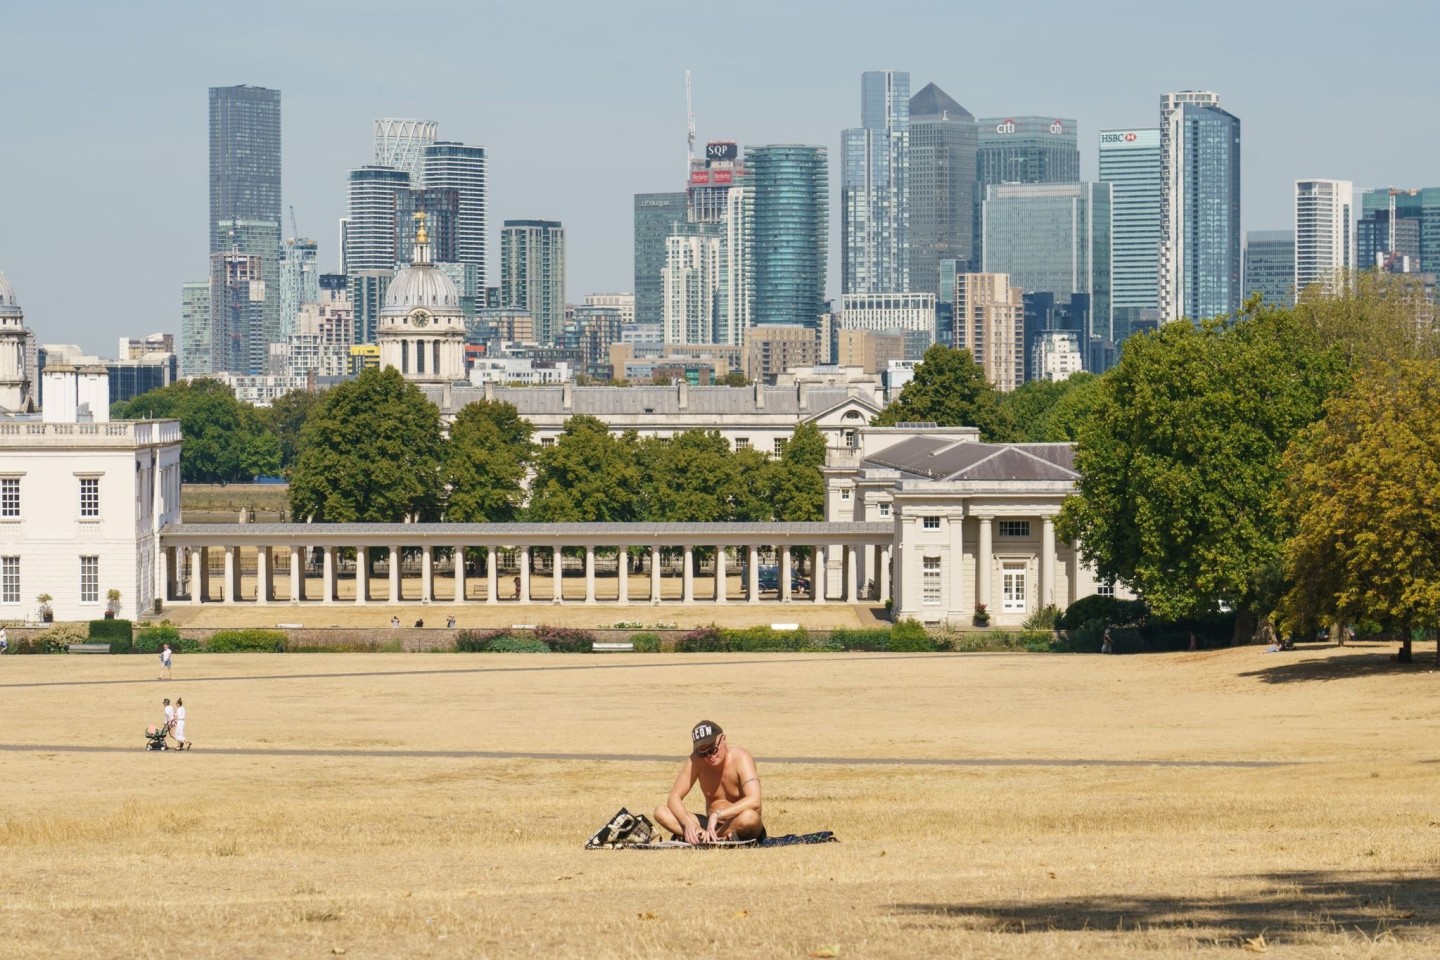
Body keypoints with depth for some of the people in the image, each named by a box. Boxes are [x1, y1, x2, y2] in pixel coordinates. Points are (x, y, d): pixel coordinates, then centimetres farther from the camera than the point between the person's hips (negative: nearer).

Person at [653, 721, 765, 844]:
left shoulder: (740, 758, -18)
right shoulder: (696, 760, -7)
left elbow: (754, 802, -31)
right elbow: (674, 797, -8)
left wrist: (717, 815, -39)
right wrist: (687, 822, -29)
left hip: (741, 828, -5)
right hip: (712, 824, 5)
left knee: (749, 816, -41)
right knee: (660, 812, -16)